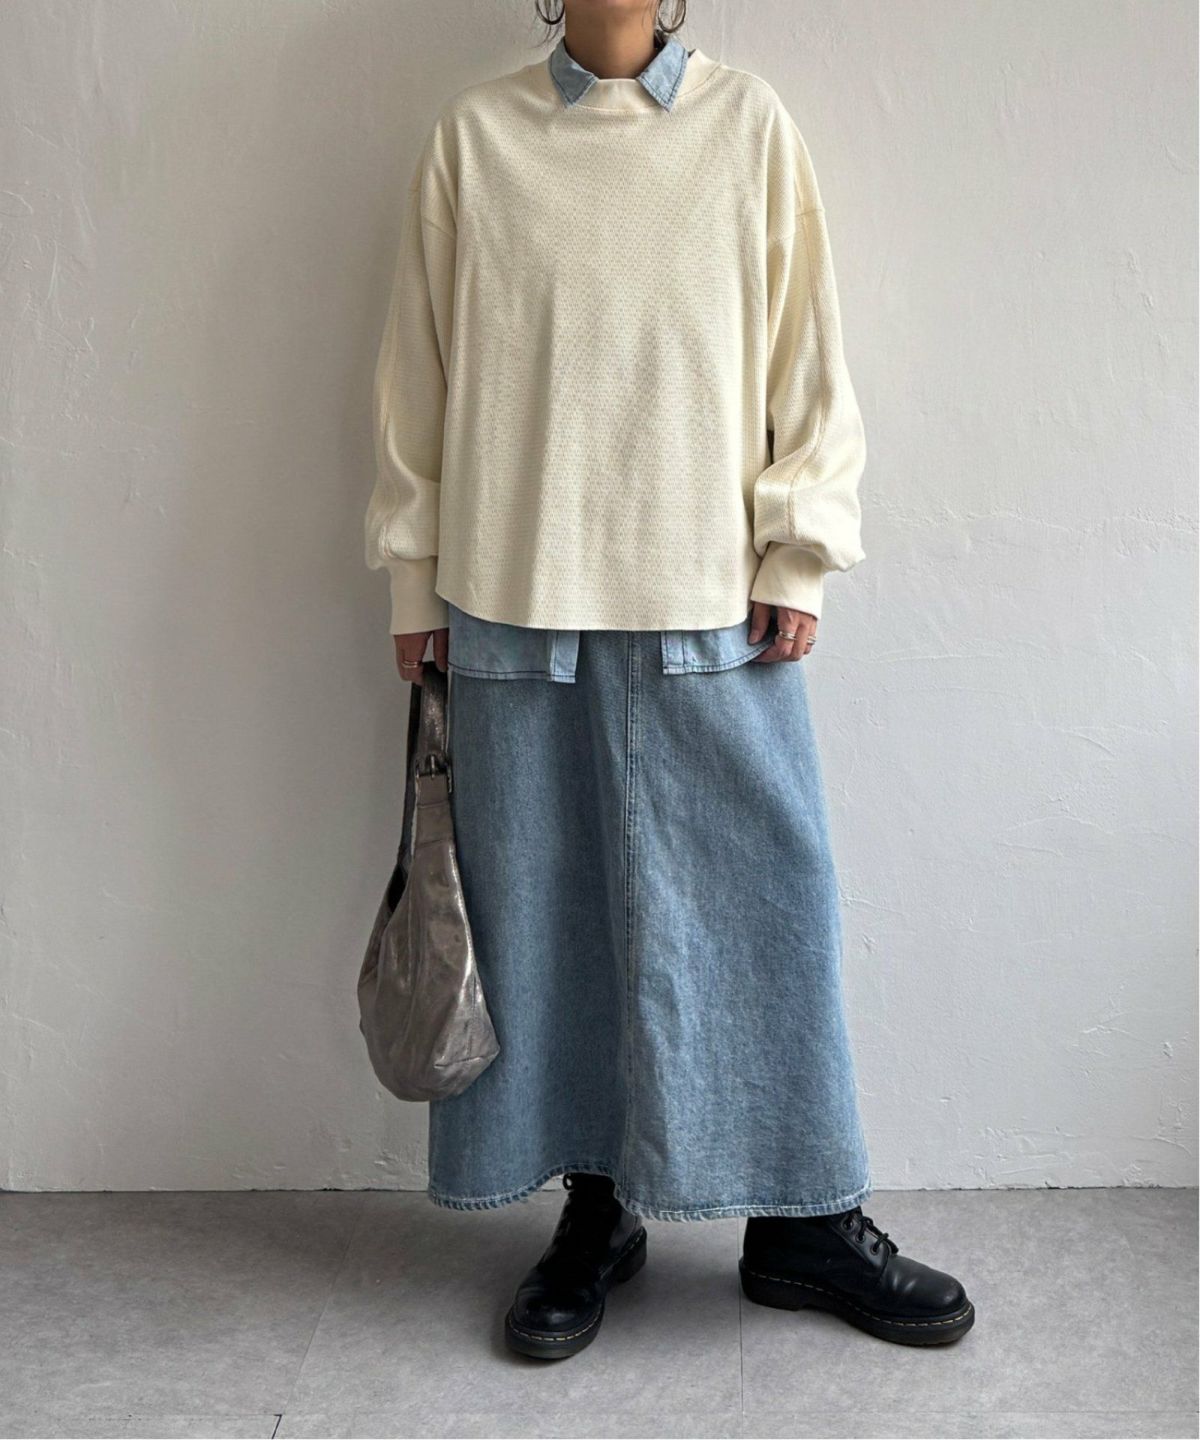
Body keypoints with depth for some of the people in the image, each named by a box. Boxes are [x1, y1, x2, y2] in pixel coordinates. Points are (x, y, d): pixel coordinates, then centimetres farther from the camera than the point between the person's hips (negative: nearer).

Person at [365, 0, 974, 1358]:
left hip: (709, 596, 0)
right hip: (516, 596, 1)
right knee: (547, 907, 6)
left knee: (762, 898, 3)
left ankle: (802, 1217, 19)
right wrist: (415, 575, 6)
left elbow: (805, 347, 6)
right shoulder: (473, 133, 7)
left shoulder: (748, 121, 7)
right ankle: (596, 1208, 23)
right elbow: (420, 366, 8)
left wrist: (799, 554, 0)